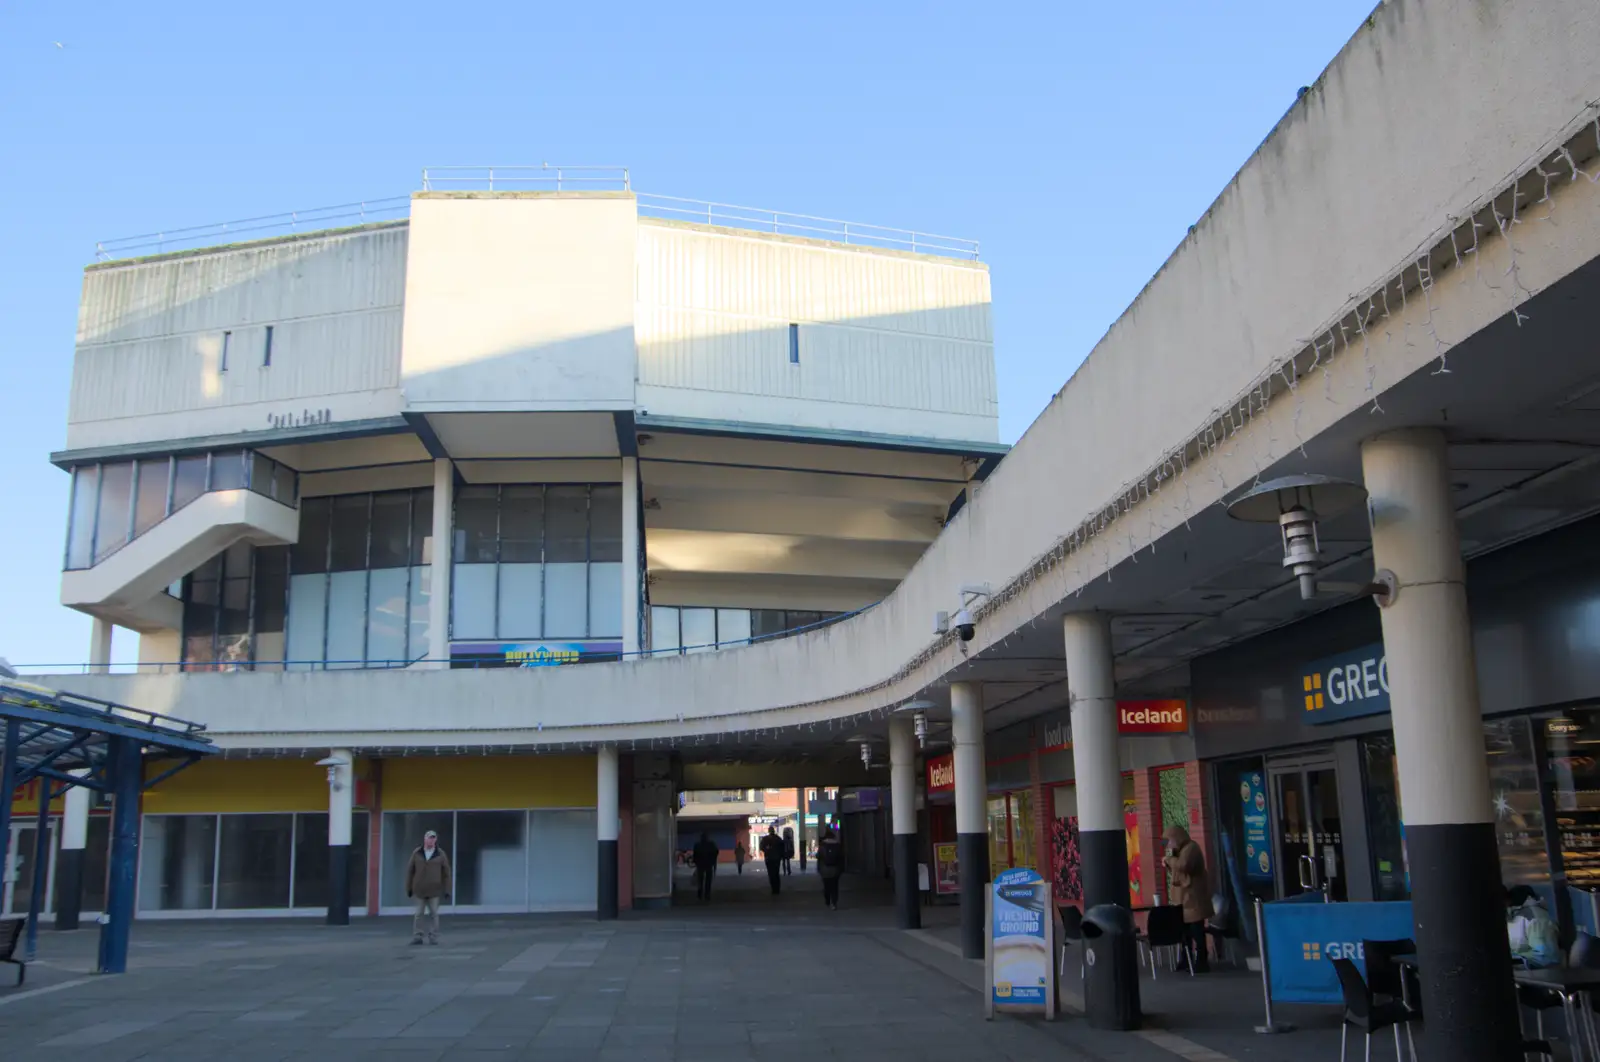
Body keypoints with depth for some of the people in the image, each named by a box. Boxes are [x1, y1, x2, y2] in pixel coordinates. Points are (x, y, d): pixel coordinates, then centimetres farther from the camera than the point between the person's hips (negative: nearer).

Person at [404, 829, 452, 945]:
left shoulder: (441, 854, -3)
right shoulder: (417, 853, -1)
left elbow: (446, 872, 0)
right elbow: (410, 871, 4)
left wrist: (447, 890, -4)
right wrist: (409, 888, 2)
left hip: (434, 889, -1)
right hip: (420, 889, 1)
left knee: (434, 914, -1)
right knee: (419, 914, 2)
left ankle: (433, 938, 5)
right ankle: (417, 937, 6)